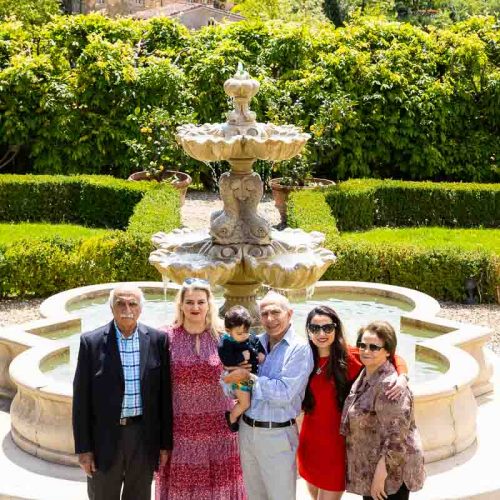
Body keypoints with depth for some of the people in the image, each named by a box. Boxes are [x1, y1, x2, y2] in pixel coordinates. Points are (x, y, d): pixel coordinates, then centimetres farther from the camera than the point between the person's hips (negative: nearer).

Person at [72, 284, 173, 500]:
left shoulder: (157, 340, -1)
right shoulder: (92, 342, -6)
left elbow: (164, 394, 3)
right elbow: (81, 399, -4)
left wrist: (165, 442, 2)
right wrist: (83, 448, -5)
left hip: (144, 436, 1)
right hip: (105, 436, -1)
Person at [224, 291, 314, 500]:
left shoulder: (300, 348, -12)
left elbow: (285, 393, -21)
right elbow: (230, 376, 15)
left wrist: (249, 377, -16)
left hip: (277, 436, -6)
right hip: (246, 430, 6)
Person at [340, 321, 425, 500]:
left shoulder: (389, 385, -22)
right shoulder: (365, 376, 7)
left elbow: (396, 438, -24)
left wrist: (380, 475, -23)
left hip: (390, 472, -9)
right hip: (370, 470, 9)